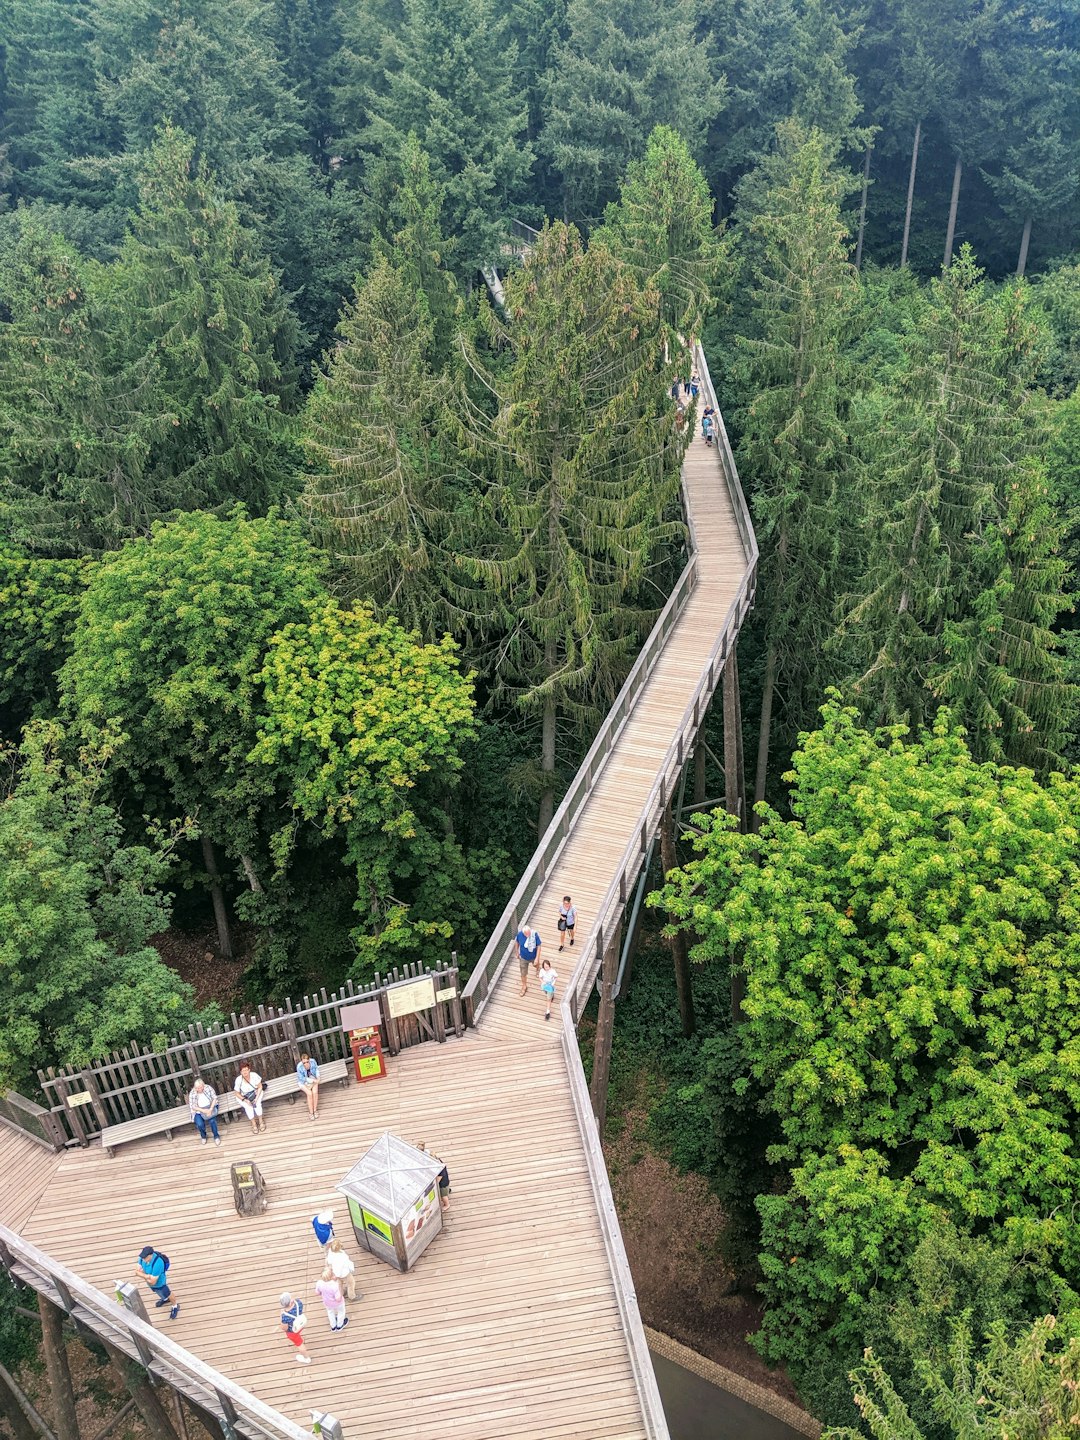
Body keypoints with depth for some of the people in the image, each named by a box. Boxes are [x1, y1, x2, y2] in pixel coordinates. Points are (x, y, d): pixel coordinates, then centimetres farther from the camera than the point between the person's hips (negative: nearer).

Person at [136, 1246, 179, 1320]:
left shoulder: (157, 1264, -46)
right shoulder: (143, 1257, -28)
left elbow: (152, 1282, -36)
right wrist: (147, 1276, -31)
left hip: (159, 1283, -6)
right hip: (149, 1280, 6)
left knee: (166, 1294, 22)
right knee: (158, 1292, 35)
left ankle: (175, 1306, 51)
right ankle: (165, 1299, 67)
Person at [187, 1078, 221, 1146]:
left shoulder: (208, 1088, -11)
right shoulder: (192, 1094, -13)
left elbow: (214, 1098, -7)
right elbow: (193, 1106, -11)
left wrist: (210, 1109, -20)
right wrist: (203, 1110, -24)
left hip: (210, 1107, 0)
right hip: (199, 1110, 0)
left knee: (212, 1120, -28)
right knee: (200, 1124, -25)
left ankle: (216, 1136, -3)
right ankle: (203, 1136, 9)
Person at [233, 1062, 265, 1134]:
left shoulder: (254, 1075, -23)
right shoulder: (238, 1080, -23)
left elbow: (260, 1087, -11)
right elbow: (237, 1093, -10)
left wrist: (256, 1098, -20)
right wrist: (245, 1100, -23)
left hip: (256, 1093, 0)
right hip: (244, 1097, 0)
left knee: (257, 1104, -27)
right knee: (249, 1107, -26)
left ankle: (261, 1121, -6)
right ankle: (254, 1124, -9)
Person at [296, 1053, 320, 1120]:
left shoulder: (313, 1061, -21)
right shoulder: (299, 1067, -29)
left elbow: (316, 1069, 1)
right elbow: (302, 1078, -19)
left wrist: (318, 1077, -12)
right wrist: (312, 1080, -24)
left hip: (313, 1079, 2)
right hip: (303, 1082, -2)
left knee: (315, 1092, -22)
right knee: (309, 1093, -24)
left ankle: (315, 1110, -7)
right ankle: (311, 1112, -9)